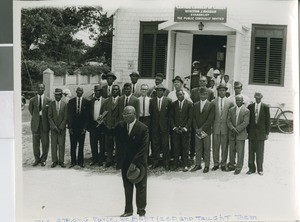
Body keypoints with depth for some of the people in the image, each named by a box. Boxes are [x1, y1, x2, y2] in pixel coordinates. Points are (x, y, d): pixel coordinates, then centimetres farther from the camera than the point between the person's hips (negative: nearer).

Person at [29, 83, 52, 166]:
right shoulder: (32, 100, 3)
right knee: (35, 143, 6)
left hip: (44, 124, -1)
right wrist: (36, 117, 11)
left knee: (45, 143, 2)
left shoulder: (48, 100, -1)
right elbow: (30, 110, 16)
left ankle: (43, 160, 15)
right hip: (35, 124, 1)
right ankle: (37, 159, 19)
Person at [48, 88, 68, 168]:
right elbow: (49, 117, 0)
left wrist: (60, 128, -9)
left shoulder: (64, 104, 1)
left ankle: (61, 161, 8)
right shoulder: (51, 104, 3)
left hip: (62, 128, -1)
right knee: (53, 145, 2)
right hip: (53, 128, 1)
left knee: (61, 145, 1)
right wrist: (54, 127, -9)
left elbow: (65, 117, -2)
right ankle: (54, 161, 10)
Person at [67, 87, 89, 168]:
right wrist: (69, 127, -3)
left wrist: (85, 127, -6)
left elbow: (87, 115, 0)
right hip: (73, 126, 1)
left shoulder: (86, 102, 2)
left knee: (81, 145, 5)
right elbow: (69, 115, 4)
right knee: (73, 145, 2)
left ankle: (80, 161, 14)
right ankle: (73, 162, 10)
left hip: (82, 126, 0)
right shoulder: (71, 101, 5)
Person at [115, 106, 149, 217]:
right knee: (127, 186, 10)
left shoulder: (143, 128, -15)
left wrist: (134, 163, -19)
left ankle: (141, 210, 18)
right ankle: (128, 210, 21)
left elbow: (143, 148, -16)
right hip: (125, 161, 4)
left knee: (141, 187, 6)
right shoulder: (120, 126, -1)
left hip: (139, 162, -4)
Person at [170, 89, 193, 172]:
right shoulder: (173, 104, 9)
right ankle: (175, 164, 10)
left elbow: (190, 117, -1)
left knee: (185, 148, 1)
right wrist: (174, 127, -4)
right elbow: (171, 117, 8)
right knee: (176, 147, 2)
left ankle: (185, 165, 7)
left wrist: (185, 128, -9)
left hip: (185, 130, -2)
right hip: (175, 130, 2)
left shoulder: (189, 104, 2)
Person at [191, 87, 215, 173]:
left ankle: (207, 166, 9)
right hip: (197, 131, 3)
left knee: (207, 149, 2)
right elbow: (193, 118, 7)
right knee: (198, 149, 7)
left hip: (206, 131, -3)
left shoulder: (211, 105, -1)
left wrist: (202, 129, -13)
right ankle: (198, 164, 15)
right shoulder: (195, 105, 11)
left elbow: (210, 119, -8)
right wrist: (196, 129, -6)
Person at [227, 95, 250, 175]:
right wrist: (232, 128, -13)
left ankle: (238, 168, 7)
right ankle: (231, 165, 22)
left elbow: (245, 123, -11)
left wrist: (237, 130, -17)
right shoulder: (231, 109, 9)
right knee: (232, 150, 10)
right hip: (232, 134, 4)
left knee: (240, 152, -1)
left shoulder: (246, 111, -4)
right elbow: (228, 120, 4)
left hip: (241, 134, -4)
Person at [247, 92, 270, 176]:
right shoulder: (250, 106, 5)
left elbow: (267, 120, 2)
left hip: (261, 133, -1)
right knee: (251, 152, 5)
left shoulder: (265, 107, 1)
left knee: (260, 152, 3)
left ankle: (260, 169, 13)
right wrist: (247, 131, 2)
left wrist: (267, 133, -2)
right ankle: (251, 168, 14)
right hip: (252, 133, 2)